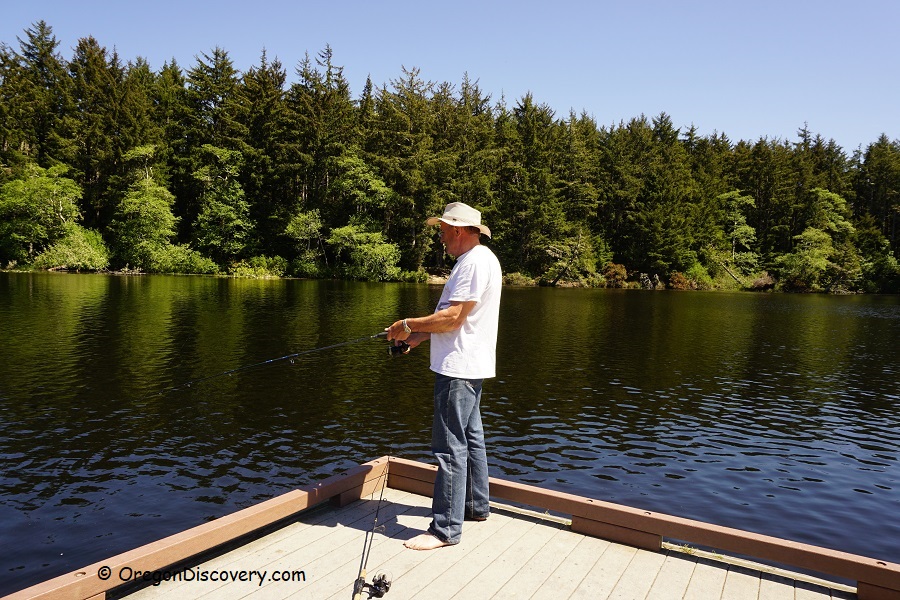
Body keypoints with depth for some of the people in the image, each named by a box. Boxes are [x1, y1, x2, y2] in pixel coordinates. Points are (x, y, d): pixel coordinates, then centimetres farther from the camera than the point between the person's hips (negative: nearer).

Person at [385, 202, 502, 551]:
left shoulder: (475, 261, -16)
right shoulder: (474, 260, 18)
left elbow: (453, 317, -23)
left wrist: (409, 325, -12)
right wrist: (421, 336, 13)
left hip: (459, 369, -11)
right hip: (468, 366, 11)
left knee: (450, 446, -7)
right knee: (470, 438, 20)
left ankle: (445, 528, 0)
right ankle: (476, 506, 34)